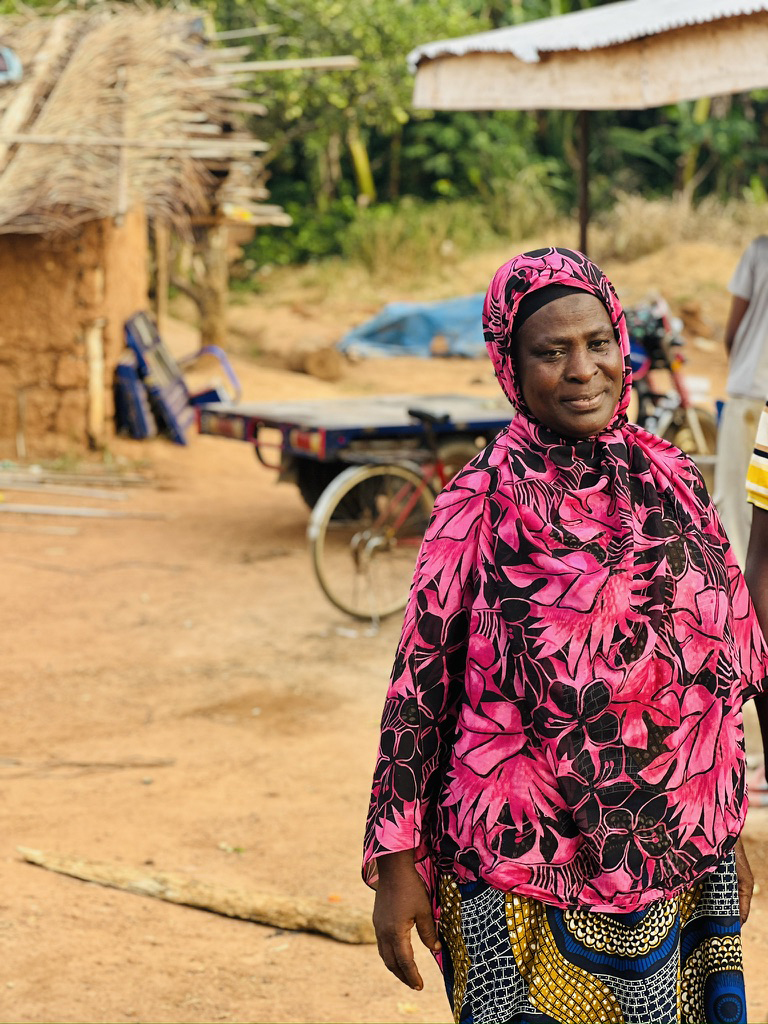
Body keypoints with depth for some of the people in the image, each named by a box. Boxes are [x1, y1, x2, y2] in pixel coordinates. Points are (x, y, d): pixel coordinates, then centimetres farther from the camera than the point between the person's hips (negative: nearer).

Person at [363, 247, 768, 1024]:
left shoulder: (671, 483, 3)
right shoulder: (482, 501, -10)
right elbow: (421, 677, -7)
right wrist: (396, 865, -8)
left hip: (674, 867, 4)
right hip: (528, 869, -4)